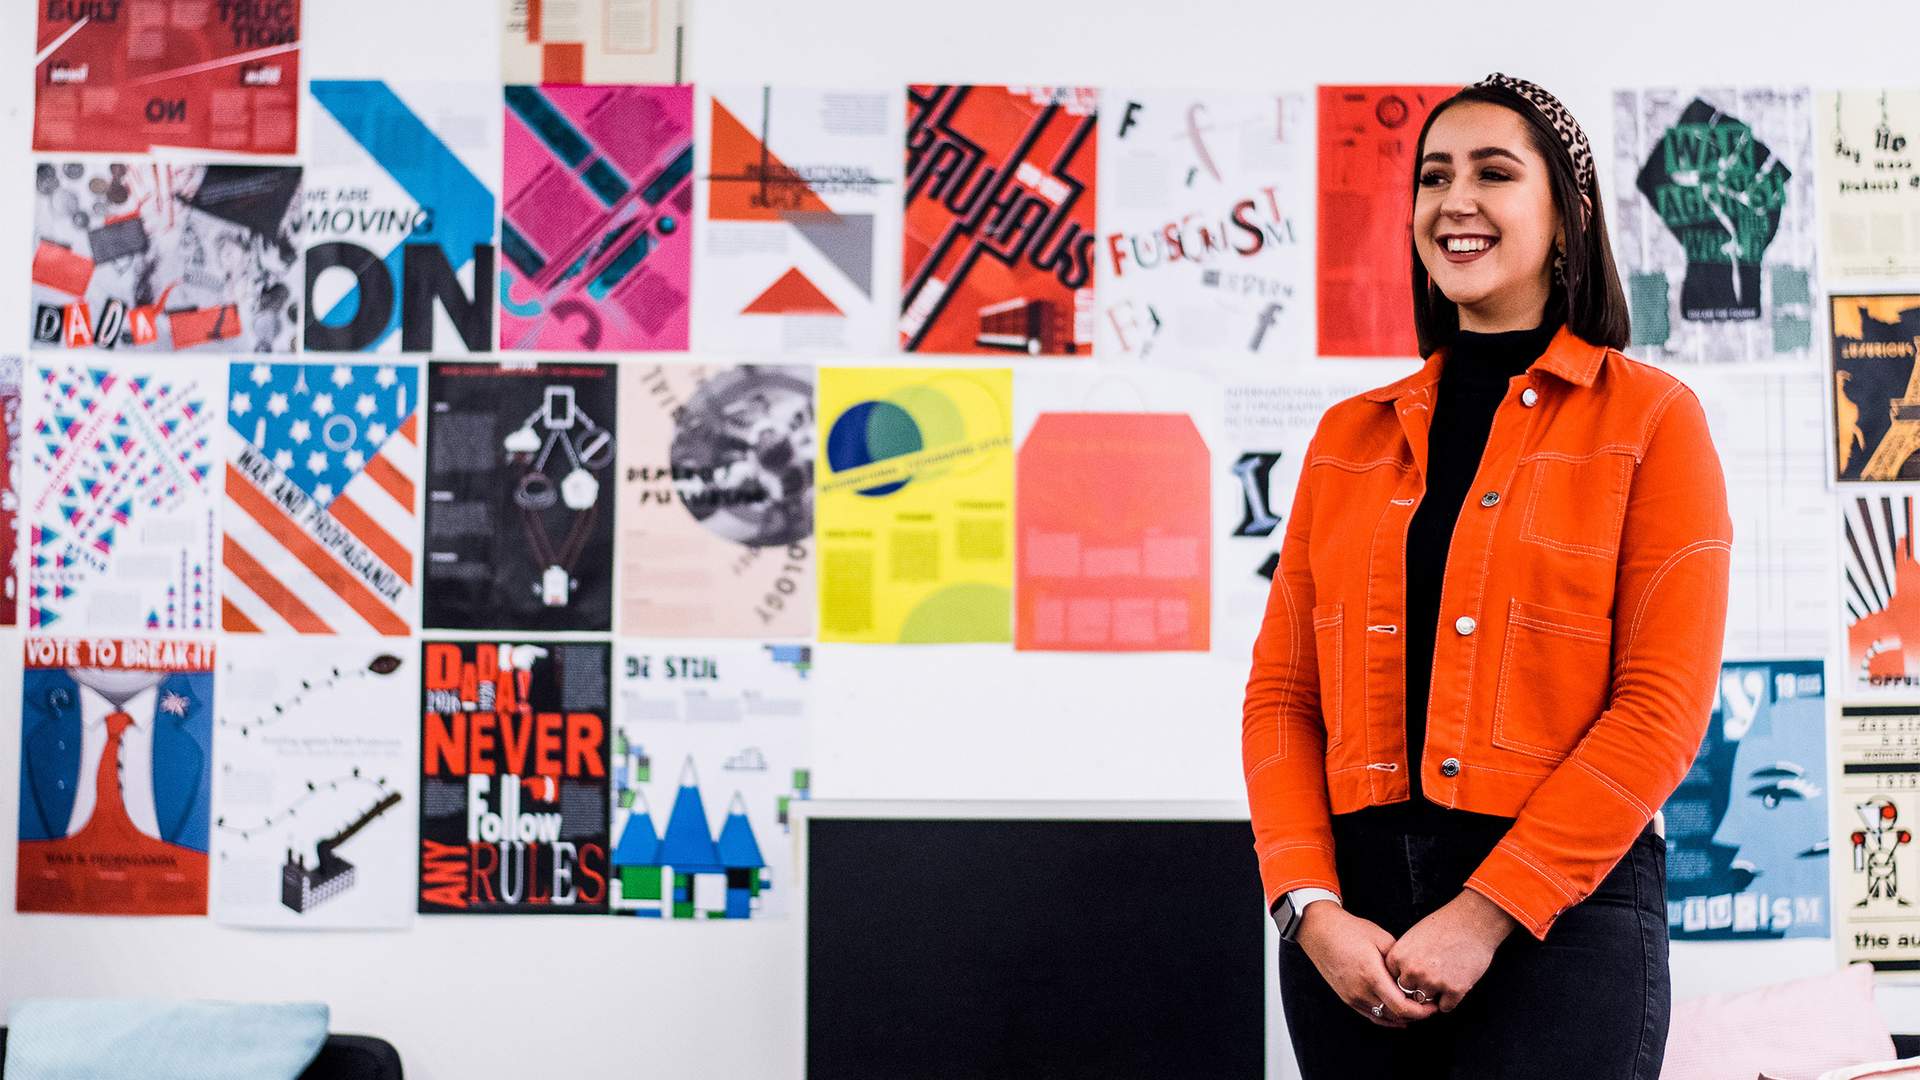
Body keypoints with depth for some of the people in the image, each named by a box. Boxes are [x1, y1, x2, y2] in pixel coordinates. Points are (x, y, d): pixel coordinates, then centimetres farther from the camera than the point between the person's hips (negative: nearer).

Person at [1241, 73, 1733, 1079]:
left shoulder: (1649, 418, 1)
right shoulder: (1349, 436, 11)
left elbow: (1662, 708, -8)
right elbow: (1281, 692, 6)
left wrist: (1485, 915, -14)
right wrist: (1310, 907, -7)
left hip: (1559, 911, -3)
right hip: (1351, 915, 3)